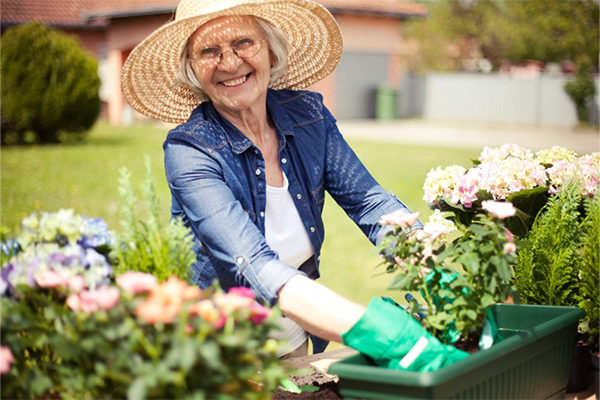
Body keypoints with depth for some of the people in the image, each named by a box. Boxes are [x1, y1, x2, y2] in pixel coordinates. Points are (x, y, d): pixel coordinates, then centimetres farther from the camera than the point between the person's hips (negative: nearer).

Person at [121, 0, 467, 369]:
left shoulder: (308, 115, -3)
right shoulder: (189, 151, -19)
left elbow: (371, 202, -6)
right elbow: (255, 267, -31)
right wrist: (375, 329, -44)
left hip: (300, 346, 4)